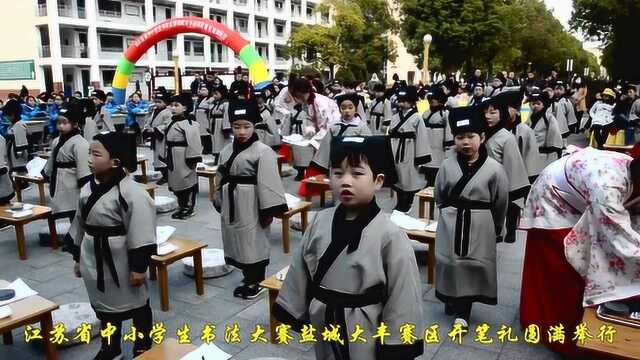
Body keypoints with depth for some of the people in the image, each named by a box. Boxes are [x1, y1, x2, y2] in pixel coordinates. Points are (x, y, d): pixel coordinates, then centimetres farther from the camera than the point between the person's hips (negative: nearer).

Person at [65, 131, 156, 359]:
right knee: (104, 305, 21)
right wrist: (77, 258, 16)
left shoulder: (132, 192, -22)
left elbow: (140, 235, -21)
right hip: (95, 259, 7)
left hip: (121, 261, -7)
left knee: (136, 304, 12)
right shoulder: (89, 188, 1)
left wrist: (139, 267, -19)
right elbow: (80, 226, 12)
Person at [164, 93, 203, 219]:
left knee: (187, 181, 0)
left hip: (184, 160, -10)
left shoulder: (190, 124, -17)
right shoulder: (173, 122, 14)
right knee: (176, 182, 15)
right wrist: (166, 157, 21)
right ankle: (182, 206, 27)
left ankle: (189, 208, 13)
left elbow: (194, 143, -20)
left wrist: (193, 159, -22)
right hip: (174, 160, 10)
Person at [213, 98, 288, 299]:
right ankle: (248, 278, 33)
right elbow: (220, 179, 15)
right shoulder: (227, 151, 7)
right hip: (232, 205, 7)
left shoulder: (263, 151, -14)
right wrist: (220, 203, 15)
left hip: (251, 206, -7)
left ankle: (257, 282, 22)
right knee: (237, 241, 16)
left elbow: (268, 183, -17)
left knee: (254, 242, 4)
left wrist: (269, 211, -19)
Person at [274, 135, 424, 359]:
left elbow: (403, 296, -15)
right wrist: (294, 312, 8)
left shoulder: (390, 235, -21)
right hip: (324, 325, 5)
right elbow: (300, 270, 3)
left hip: (365, 331, -4)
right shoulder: (320, 222, -7)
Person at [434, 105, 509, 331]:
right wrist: (450, 214, 11)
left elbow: (500, 203, 0)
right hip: (451, 224, 2)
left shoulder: (493, 168, -10)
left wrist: (495, 229, 8)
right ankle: (452, 299, 34)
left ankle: (462, 312, 18)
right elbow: (439, 197, 8)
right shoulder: (447, 166, -4)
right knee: (451, 262, 11)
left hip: (480, 226, -2)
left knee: (473, 265, 6)